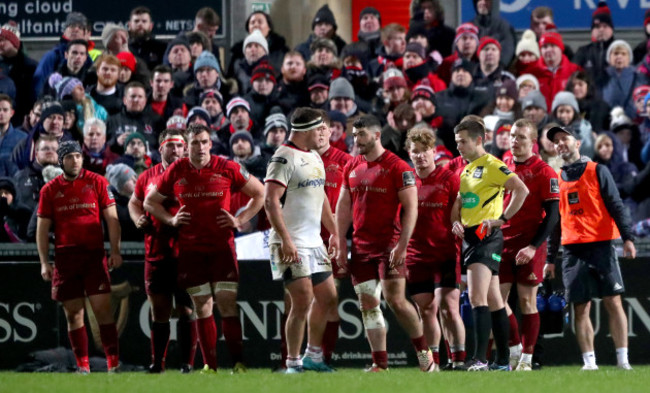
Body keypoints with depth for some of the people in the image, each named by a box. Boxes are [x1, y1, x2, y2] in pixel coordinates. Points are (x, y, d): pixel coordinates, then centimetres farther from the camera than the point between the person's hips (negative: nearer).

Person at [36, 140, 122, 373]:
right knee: (73, 314, 2)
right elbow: (42, 228, 11)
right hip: (65, 257, 2)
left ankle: (113, 363, -10)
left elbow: (111, 219, 5)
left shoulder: (97, 183, 5)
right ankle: (82, 366, 6)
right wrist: (44, 263, 4)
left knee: (102, 308, -9)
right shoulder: (50, 190, 9)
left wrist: (115, 251, -4)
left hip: (94, 255, -2)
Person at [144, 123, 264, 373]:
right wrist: (171, 220, 1)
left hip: (222, 246, -2)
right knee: (202, 307, 3)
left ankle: (238, 362, -6)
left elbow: (259, 193, 9)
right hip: (191, 248, 2)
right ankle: (209, 364, 7)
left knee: (227, 303, -9)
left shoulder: (227, 169, -2)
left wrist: (240, 219, 0)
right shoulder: (176, 172, 4)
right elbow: (150, 202, 16)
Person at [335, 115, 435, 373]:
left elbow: (411, 208, -9)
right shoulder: (351, 168, 12)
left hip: (388, 245, -6)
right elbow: (343, 207, 16)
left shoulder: (397, 167, -7)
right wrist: (341, 245, 9)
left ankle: (423, 350, 8)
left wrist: (402, 244, -16)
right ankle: (380, 363, 5)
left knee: (395, 300, -11)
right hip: (361, 247, 6)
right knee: (368, 305, 2)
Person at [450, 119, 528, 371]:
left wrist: (502, 219, -20)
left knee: (477, 296, -19)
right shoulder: (466, 170, 19)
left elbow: (521, 189, -20)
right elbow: (458, 203, 26)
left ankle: (480, 357, -25)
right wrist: (455, 221, 4)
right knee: (493, 300, 11)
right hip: (470, 237, 9)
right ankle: (502, 360, 14)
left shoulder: (492, 166, -9)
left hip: (487, 237, -9)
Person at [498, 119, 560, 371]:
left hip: (529, 246, -5)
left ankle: (527, 359, 2)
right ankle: (515, 350, 14)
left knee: (527, 301, -3)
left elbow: (552, 215, -9)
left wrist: (533, 246, -16)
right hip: (503, 244, 5)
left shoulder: (544, 172, -5)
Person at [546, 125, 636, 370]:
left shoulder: (597, 171, 5)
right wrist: (550, 258, 15)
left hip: (601, 246, -3)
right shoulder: (556, 179, 15)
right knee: (581, 308, -2)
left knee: (613, 302, -7)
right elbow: (555, 221, 19)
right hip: (573, 251, 3)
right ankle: (589, 362, -1)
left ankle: (622, 359, -8)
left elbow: (616, 205, 0)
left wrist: (627, 238, -12)